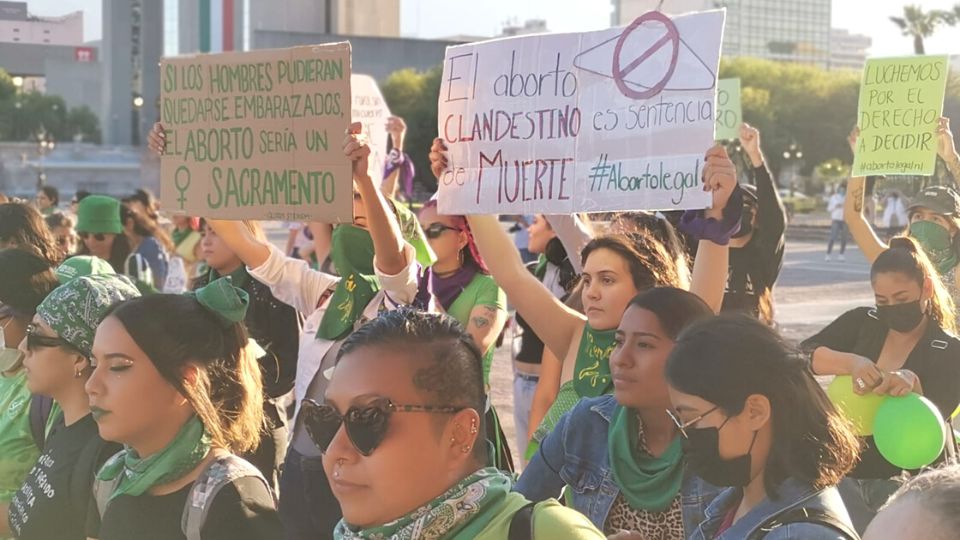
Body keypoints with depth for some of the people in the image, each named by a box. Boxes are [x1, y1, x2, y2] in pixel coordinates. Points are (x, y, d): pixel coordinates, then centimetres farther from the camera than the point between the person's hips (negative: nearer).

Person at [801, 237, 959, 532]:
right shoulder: (861, 323, 1)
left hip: (909, 483, -2)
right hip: (847, 472, 2)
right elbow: (803, 356, -12)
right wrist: (851, 362, -31)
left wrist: (913, 385, -34)